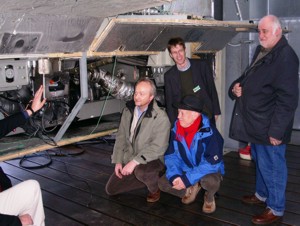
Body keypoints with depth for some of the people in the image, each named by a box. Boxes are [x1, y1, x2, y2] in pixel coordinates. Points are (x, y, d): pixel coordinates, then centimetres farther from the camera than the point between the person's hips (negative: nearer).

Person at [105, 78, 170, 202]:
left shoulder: (161, 117, -21)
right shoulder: (128, 111, 0)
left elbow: (158, 147, -26)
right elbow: (121, 137, 6)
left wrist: (135, 162, -30)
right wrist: (118, 161, -2)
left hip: (151, 160, -6)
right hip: (129, 159, 6)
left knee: (140, 170, -39)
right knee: (111, 189, 5)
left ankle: (155, 188, -4)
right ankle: (147, 179, 18)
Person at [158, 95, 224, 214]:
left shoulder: (209, 132, -28)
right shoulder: (176, 129, -11)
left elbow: (212, 163, -30)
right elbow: (171, 155, -6)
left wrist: (187, 179, -34)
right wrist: (174, 176, -25)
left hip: (207, 171, -4)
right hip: (186, 170, 5)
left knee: (210, 180, -38)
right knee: (163, 183, -14)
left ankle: (209, 197, 1)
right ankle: (191, 189, 13)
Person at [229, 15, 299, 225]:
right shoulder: (261, 51, 10)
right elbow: (250, 76, 25)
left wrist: (276, 130, -22)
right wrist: (237, 85, 3)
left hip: (269, 126, -9)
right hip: (256, 121, 9)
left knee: (271, 165, 3)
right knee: (260, 160, 23)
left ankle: (275, 209, 19)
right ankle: (262, 194, 42)